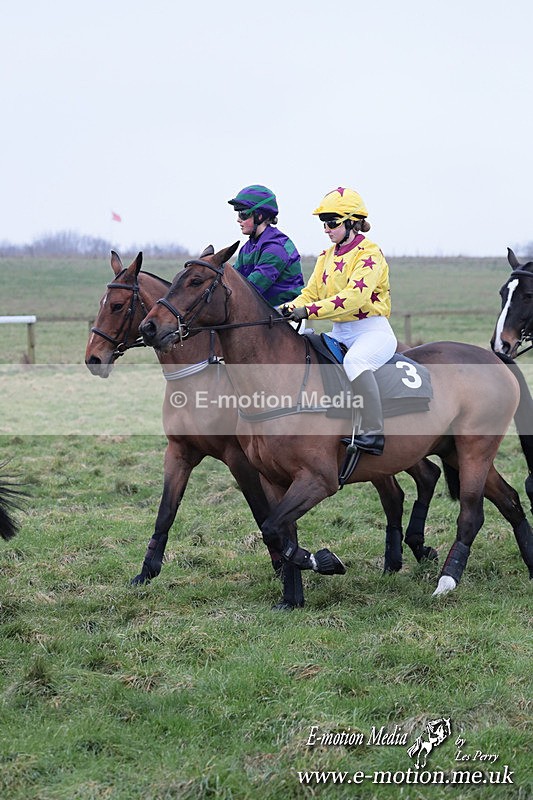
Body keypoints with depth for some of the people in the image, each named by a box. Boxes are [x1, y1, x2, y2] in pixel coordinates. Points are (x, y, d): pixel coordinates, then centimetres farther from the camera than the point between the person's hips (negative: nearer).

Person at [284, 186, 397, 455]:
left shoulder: (369, 254, -11)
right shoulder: (327, 257, 15)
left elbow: (355, 295, -24)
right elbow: (311, 292, 11)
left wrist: (310, 311, -31)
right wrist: (288, 310, -12)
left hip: (372, 331, -9)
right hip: (339, 332, 9)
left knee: (354, 361, -37)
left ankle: (373, 433, -38)